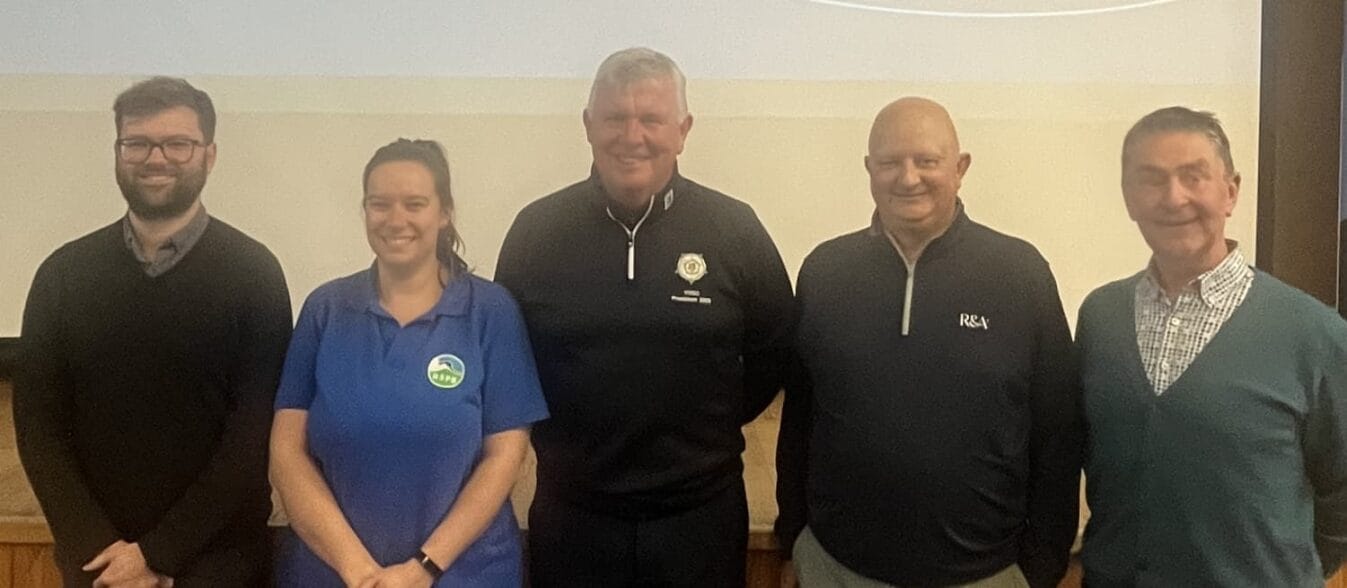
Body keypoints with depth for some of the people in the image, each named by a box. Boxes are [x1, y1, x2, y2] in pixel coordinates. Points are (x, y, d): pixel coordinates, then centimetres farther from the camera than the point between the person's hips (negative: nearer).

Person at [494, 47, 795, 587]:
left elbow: (773, 353, 4)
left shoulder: (735, 230, -5)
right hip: (570, 514, 1)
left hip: (701, 511, 0)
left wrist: (712, 425, 3)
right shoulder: (535, 230, -3)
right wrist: (553, 432, 3)